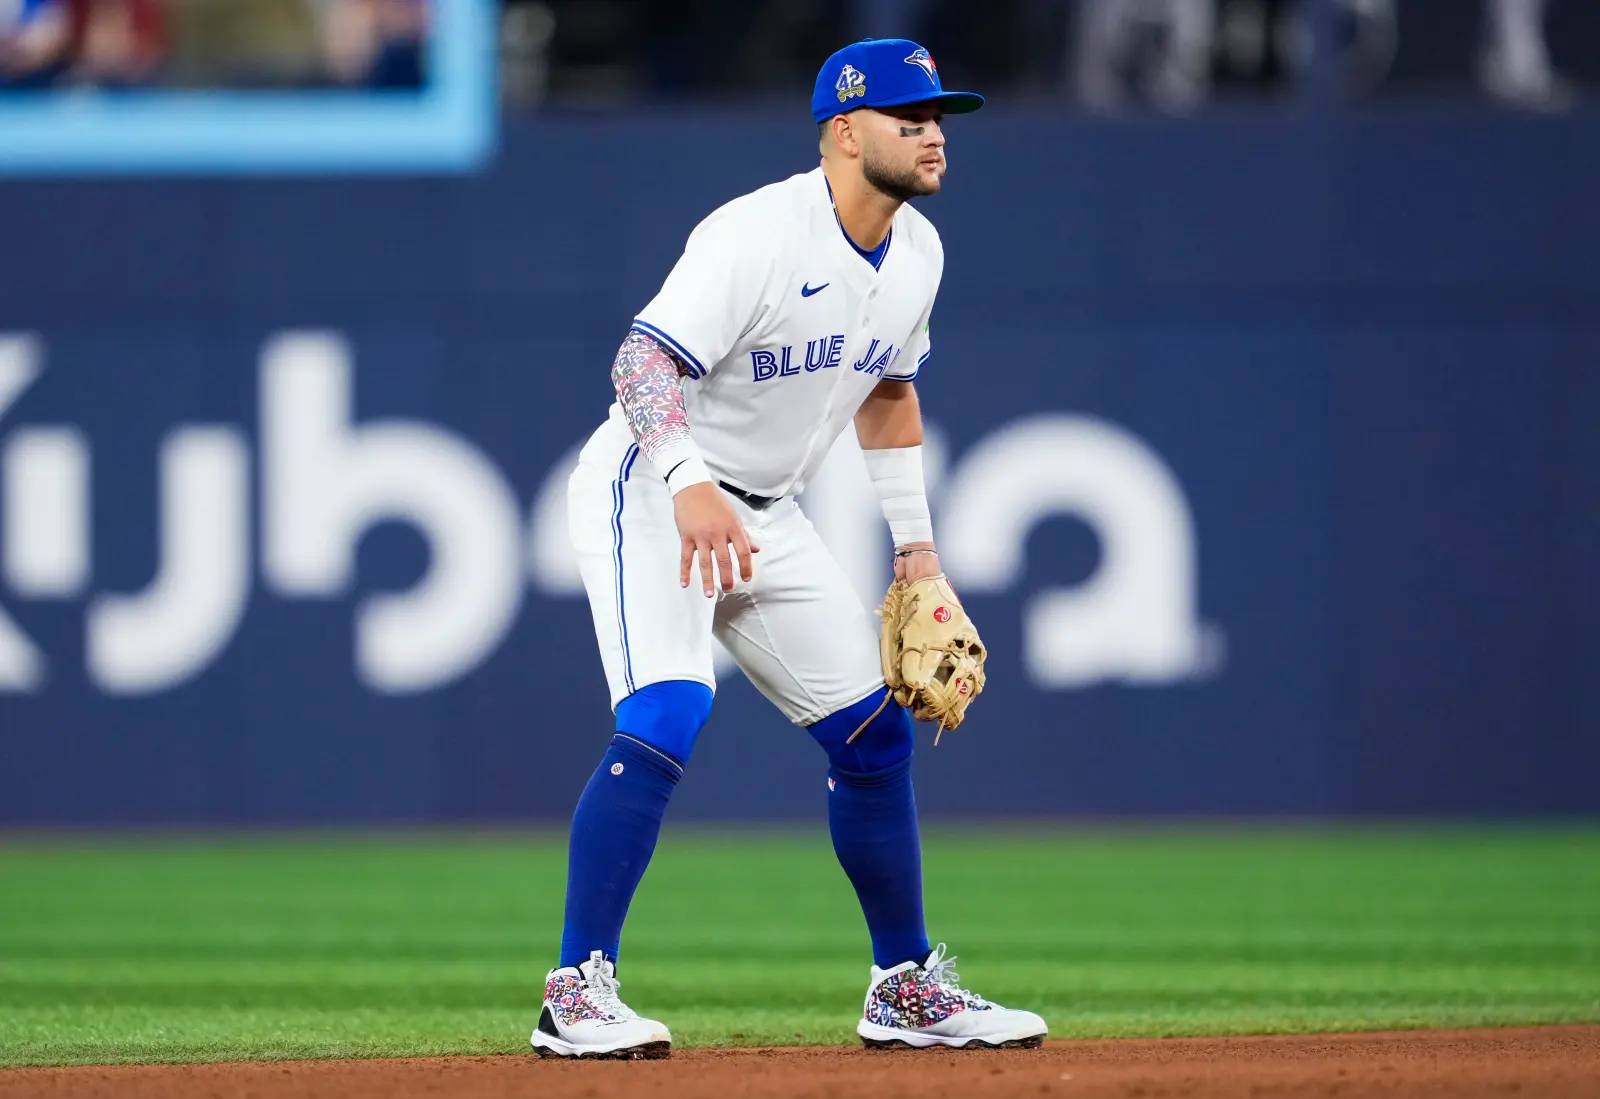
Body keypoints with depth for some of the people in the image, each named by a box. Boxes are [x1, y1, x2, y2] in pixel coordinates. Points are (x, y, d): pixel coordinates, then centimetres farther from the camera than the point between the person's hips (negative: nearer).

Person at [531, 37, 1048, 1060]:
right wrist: (687, 484, -47)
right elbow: (644, 359, -31)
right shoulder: (759, 236, -23)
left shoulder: (916, 251, 3)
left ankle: (907, 990, 24)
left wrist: (916, 540, 17)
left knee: (875, 734, 9)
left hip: (766, 516, 8)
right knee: (666, 717, -26)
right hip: (651, 491, -8)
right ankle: (578, 995, -24)